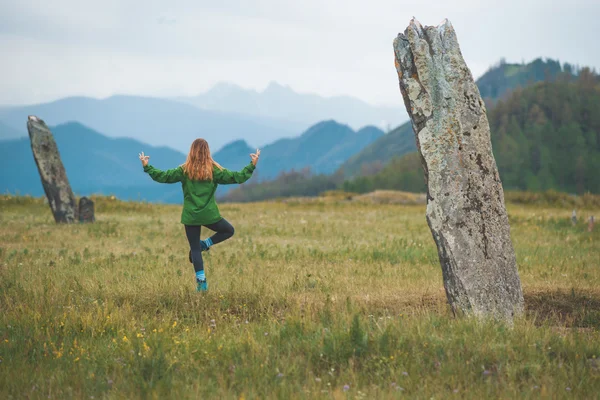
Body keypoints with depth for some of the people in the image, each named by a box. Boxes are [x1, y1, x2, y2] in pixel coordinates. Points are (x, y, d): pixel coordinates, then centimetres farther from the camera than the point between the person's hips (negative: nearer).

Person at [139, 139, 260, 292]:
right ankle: (205, 244, 5)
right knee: (228, 231, 24)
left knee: (195, 249, 8)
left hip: (190, 216, 1)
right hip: (210, 215, -1)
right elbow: (237, 177, -4)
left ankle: (201, 281, -1)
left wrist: (147, 167, 7)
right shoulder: (214, 170, -4)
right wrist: (252, 165, 5)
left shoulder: (184, 170, -3)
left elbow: (162, 176, -4)